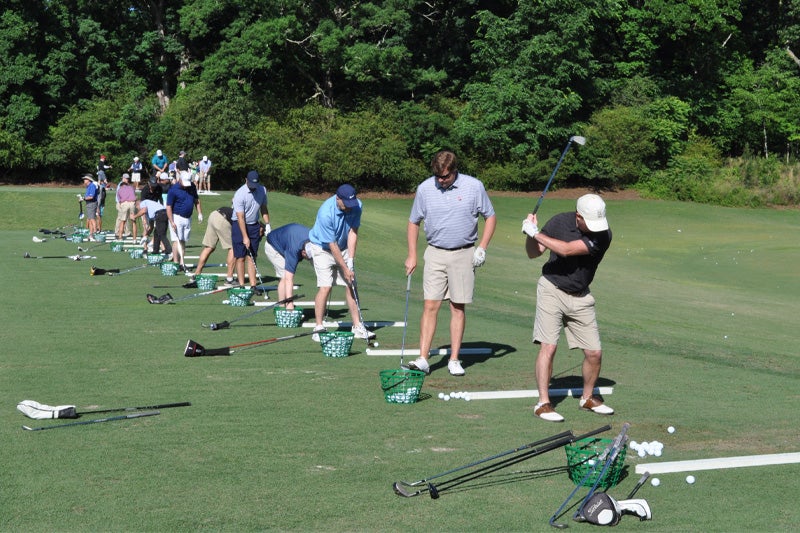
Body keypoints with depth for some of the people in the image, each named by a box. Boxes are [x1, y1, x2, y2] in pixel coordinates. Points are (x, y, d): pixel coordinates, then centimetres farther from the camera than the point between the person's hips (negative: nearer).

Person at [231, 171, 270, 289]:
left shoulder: (262, 190, -2)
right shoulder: (240, 194, -19)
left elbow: (264, 208, 13)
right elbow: (240, 217, -19)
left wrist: (267, 224, 5)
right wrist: (245, 237, -21)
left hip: (254, 226, 4)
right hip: (239, 226, -4)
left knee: (252, 257, 2)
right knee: (240, 257, -4)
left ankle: (253, 285, 1)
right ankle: (241, 285, 0)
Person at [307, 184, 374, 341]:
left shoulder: (357, 206, -17)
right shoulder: (326, 213, -32)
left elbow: (353, 233, -10)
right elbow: (332, 245, -26)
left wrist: (350, 260, -15)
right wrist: (345, 269, -21)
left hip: (344, 248, 5)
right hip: (322, 248, -5)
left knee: (351, 285, 1)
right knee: (325, 286, -15)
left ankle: (357, 327, 7)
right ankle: (318, 328, -7)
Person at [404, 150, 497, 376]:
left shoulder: (474, 186, -4)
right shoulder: (425, 188, 0)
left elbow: (490, 217, 6)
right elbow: (413, 222, 11)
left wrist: (482, 248, -3)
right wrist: (412, 255, 6)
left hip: (463, 254, -1)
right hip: (435, 254, 1)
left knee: (458, 307, 3)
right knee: (430, 305, -6)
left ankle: (454, 360, 9)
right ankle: (423, 359, -7)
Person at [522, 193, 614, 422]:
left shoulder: (603, 235, -17)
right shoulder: (560, 221, -10)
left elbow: (566, 250, -27)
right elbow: (533, 253, 0)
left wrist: (536, 233, -22)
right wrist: (530, 234, -20)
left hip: (580, 298, 1)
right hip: (551, 289, -1)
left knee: (594, 353, 3)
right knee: (548, 347, -14)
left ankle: (588, 398, 26)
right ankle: (543, 403, -9)